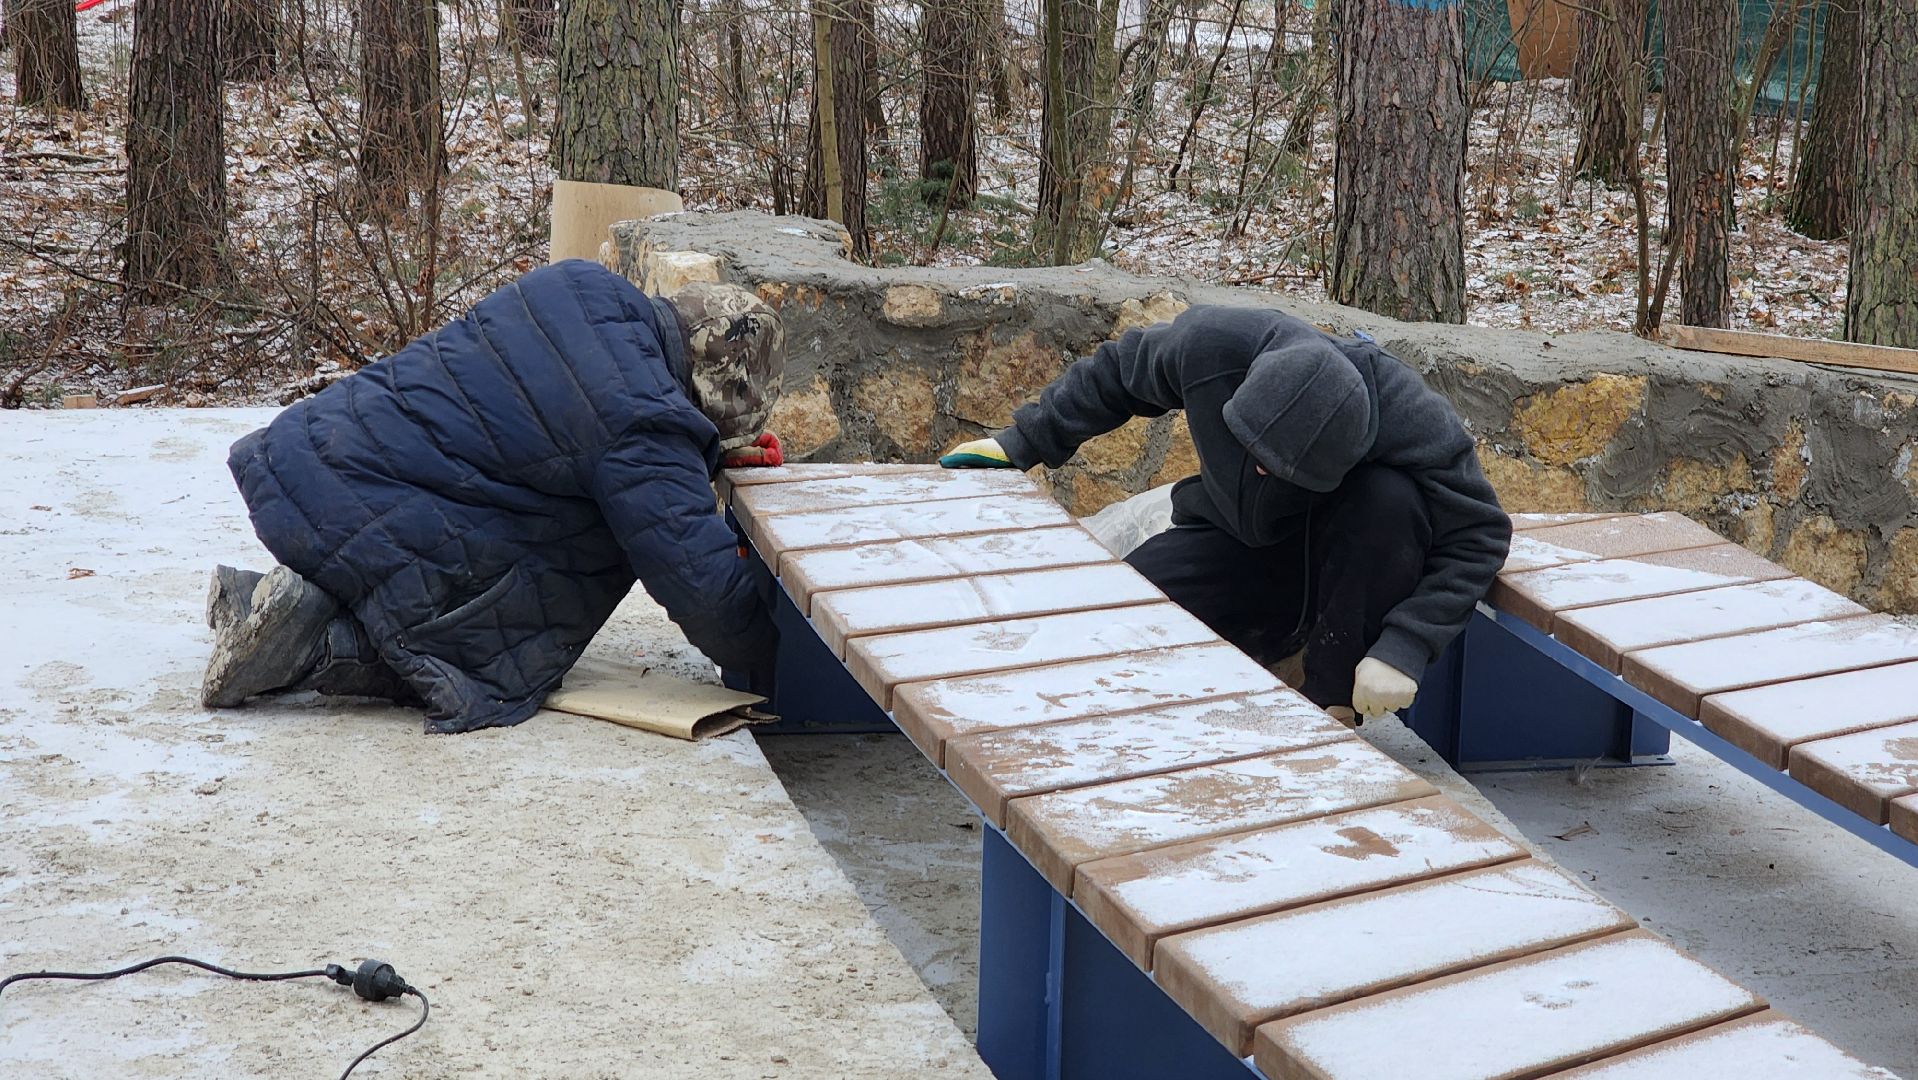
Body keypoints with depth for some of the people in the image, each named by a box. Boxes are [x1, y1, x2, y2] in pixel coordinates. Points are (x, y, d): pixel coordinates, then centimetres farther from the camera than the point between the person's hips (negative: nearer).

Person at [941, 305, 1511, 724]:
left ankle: (1334, 702, -21)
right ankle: (1278, 636, 6)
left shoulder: (1413, 420, -35)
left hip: (1335, 555, -2)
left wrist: (1403, 650, -33)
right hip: (1231, 542, 2)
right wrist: (1023, 444, 0)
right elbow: (1115, 374, -5)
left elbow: (1479, 534, -23)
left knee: (1391, 499, -37)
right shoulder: (1208, 343, -27)